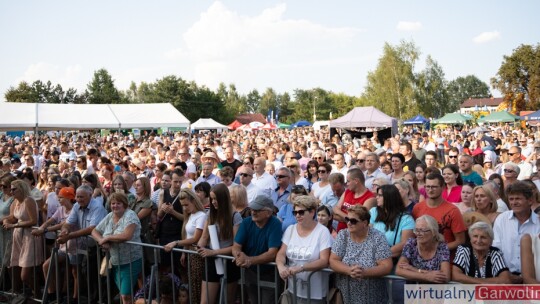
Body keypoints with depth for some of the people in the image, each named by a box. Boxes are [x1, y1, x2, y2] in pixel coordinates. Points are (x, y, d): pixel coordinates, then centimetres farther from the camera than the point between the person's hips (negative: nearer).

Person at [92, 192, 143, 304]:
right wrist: (102, 241, -11)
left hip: (130, 262, -7)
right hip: (115, 262, 7)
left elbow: (126, 236, -27)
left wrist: (107, 238, -15)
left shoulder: (130, 215, -14)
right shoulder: (109, 217, 7)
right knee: (122, 295, 15)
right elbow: (94, 231, 11)